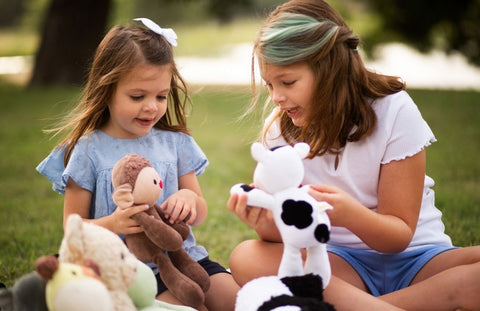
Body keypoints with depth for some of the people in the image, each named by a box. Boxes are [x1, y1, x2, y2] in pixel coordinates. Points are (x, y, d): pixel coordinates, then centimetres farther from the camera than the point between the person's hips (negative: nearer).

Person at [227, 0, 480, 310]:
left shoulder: (394, 111, -10)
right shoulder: (280, 127, -1)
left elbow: (400, 234, -11)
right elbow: (287, 236, -3)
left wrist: (350, 215, -32)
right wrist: (267, 223, -27)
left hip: (411, 258, -1)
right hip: (337, 262, 2)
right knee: (245, 258, -28)